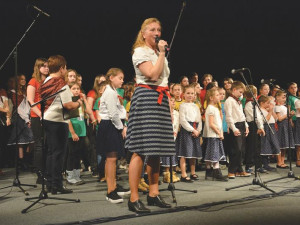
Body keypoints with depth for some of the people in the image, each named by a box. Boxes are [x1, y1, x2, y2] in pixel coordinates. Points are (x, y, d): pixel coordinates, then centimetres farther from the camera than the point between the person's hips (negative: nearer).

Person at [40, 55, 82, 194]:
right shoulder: (61, 84, -13)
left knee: (50, 152, 14)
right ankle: (57, 185, 3)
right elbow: (68, 105, -20)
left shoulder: (45, 82, 10)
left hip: (46, 119, 8)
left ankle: (49, 183, 20)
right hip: (58, 121, -8)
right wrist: (79, 103, 0)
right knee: (58, 153, -2)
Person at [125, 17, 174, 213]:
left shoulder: (160, 53, 22)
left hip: (161, 100, 9)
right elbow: (153, 75, -18)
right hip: (145, 97, -9)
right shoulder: (140, 52, -3)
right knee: (141, 150, -12)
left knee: (157, 150, 8)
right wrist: (162, 53, -9)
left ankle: (154, 194, 16)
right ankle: (134, 199, -8)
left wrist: (170, 107, 17)